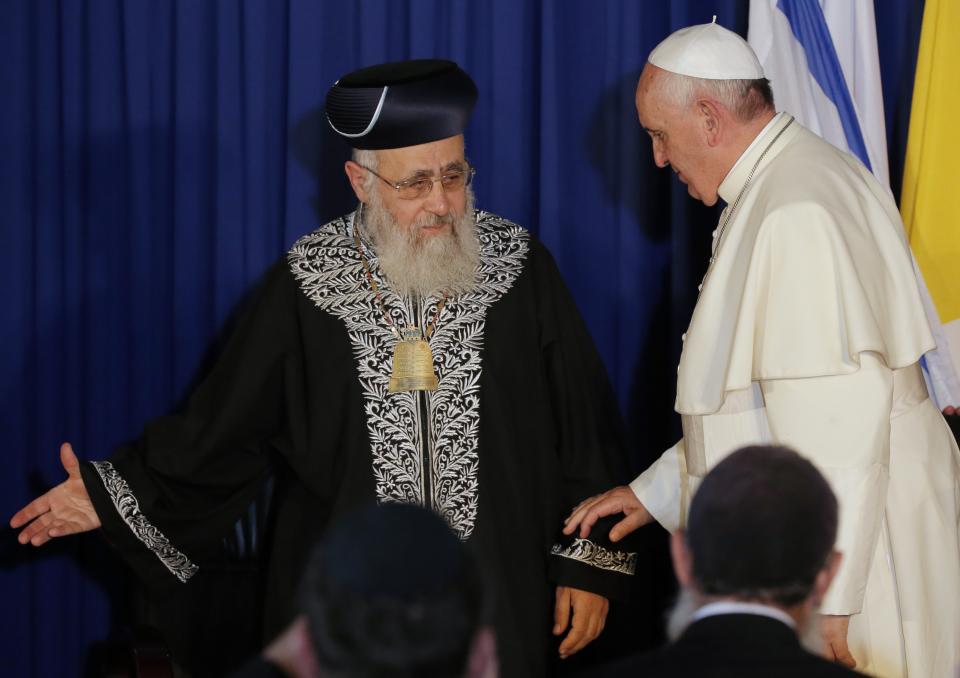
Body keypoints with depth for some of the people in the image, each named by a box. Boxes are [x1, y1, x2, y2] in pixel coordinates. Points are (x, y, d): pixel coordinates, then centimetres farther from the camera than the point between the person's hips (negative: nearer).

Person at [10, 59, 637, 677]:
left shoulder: (520, 270, -4)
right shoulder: (309, 282, -4)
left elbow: (582, 422, 0)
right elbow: (229, 425, 0)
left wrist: (591, 564, -3)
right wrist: (114, 497, -8)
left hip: (500, 602, 0)